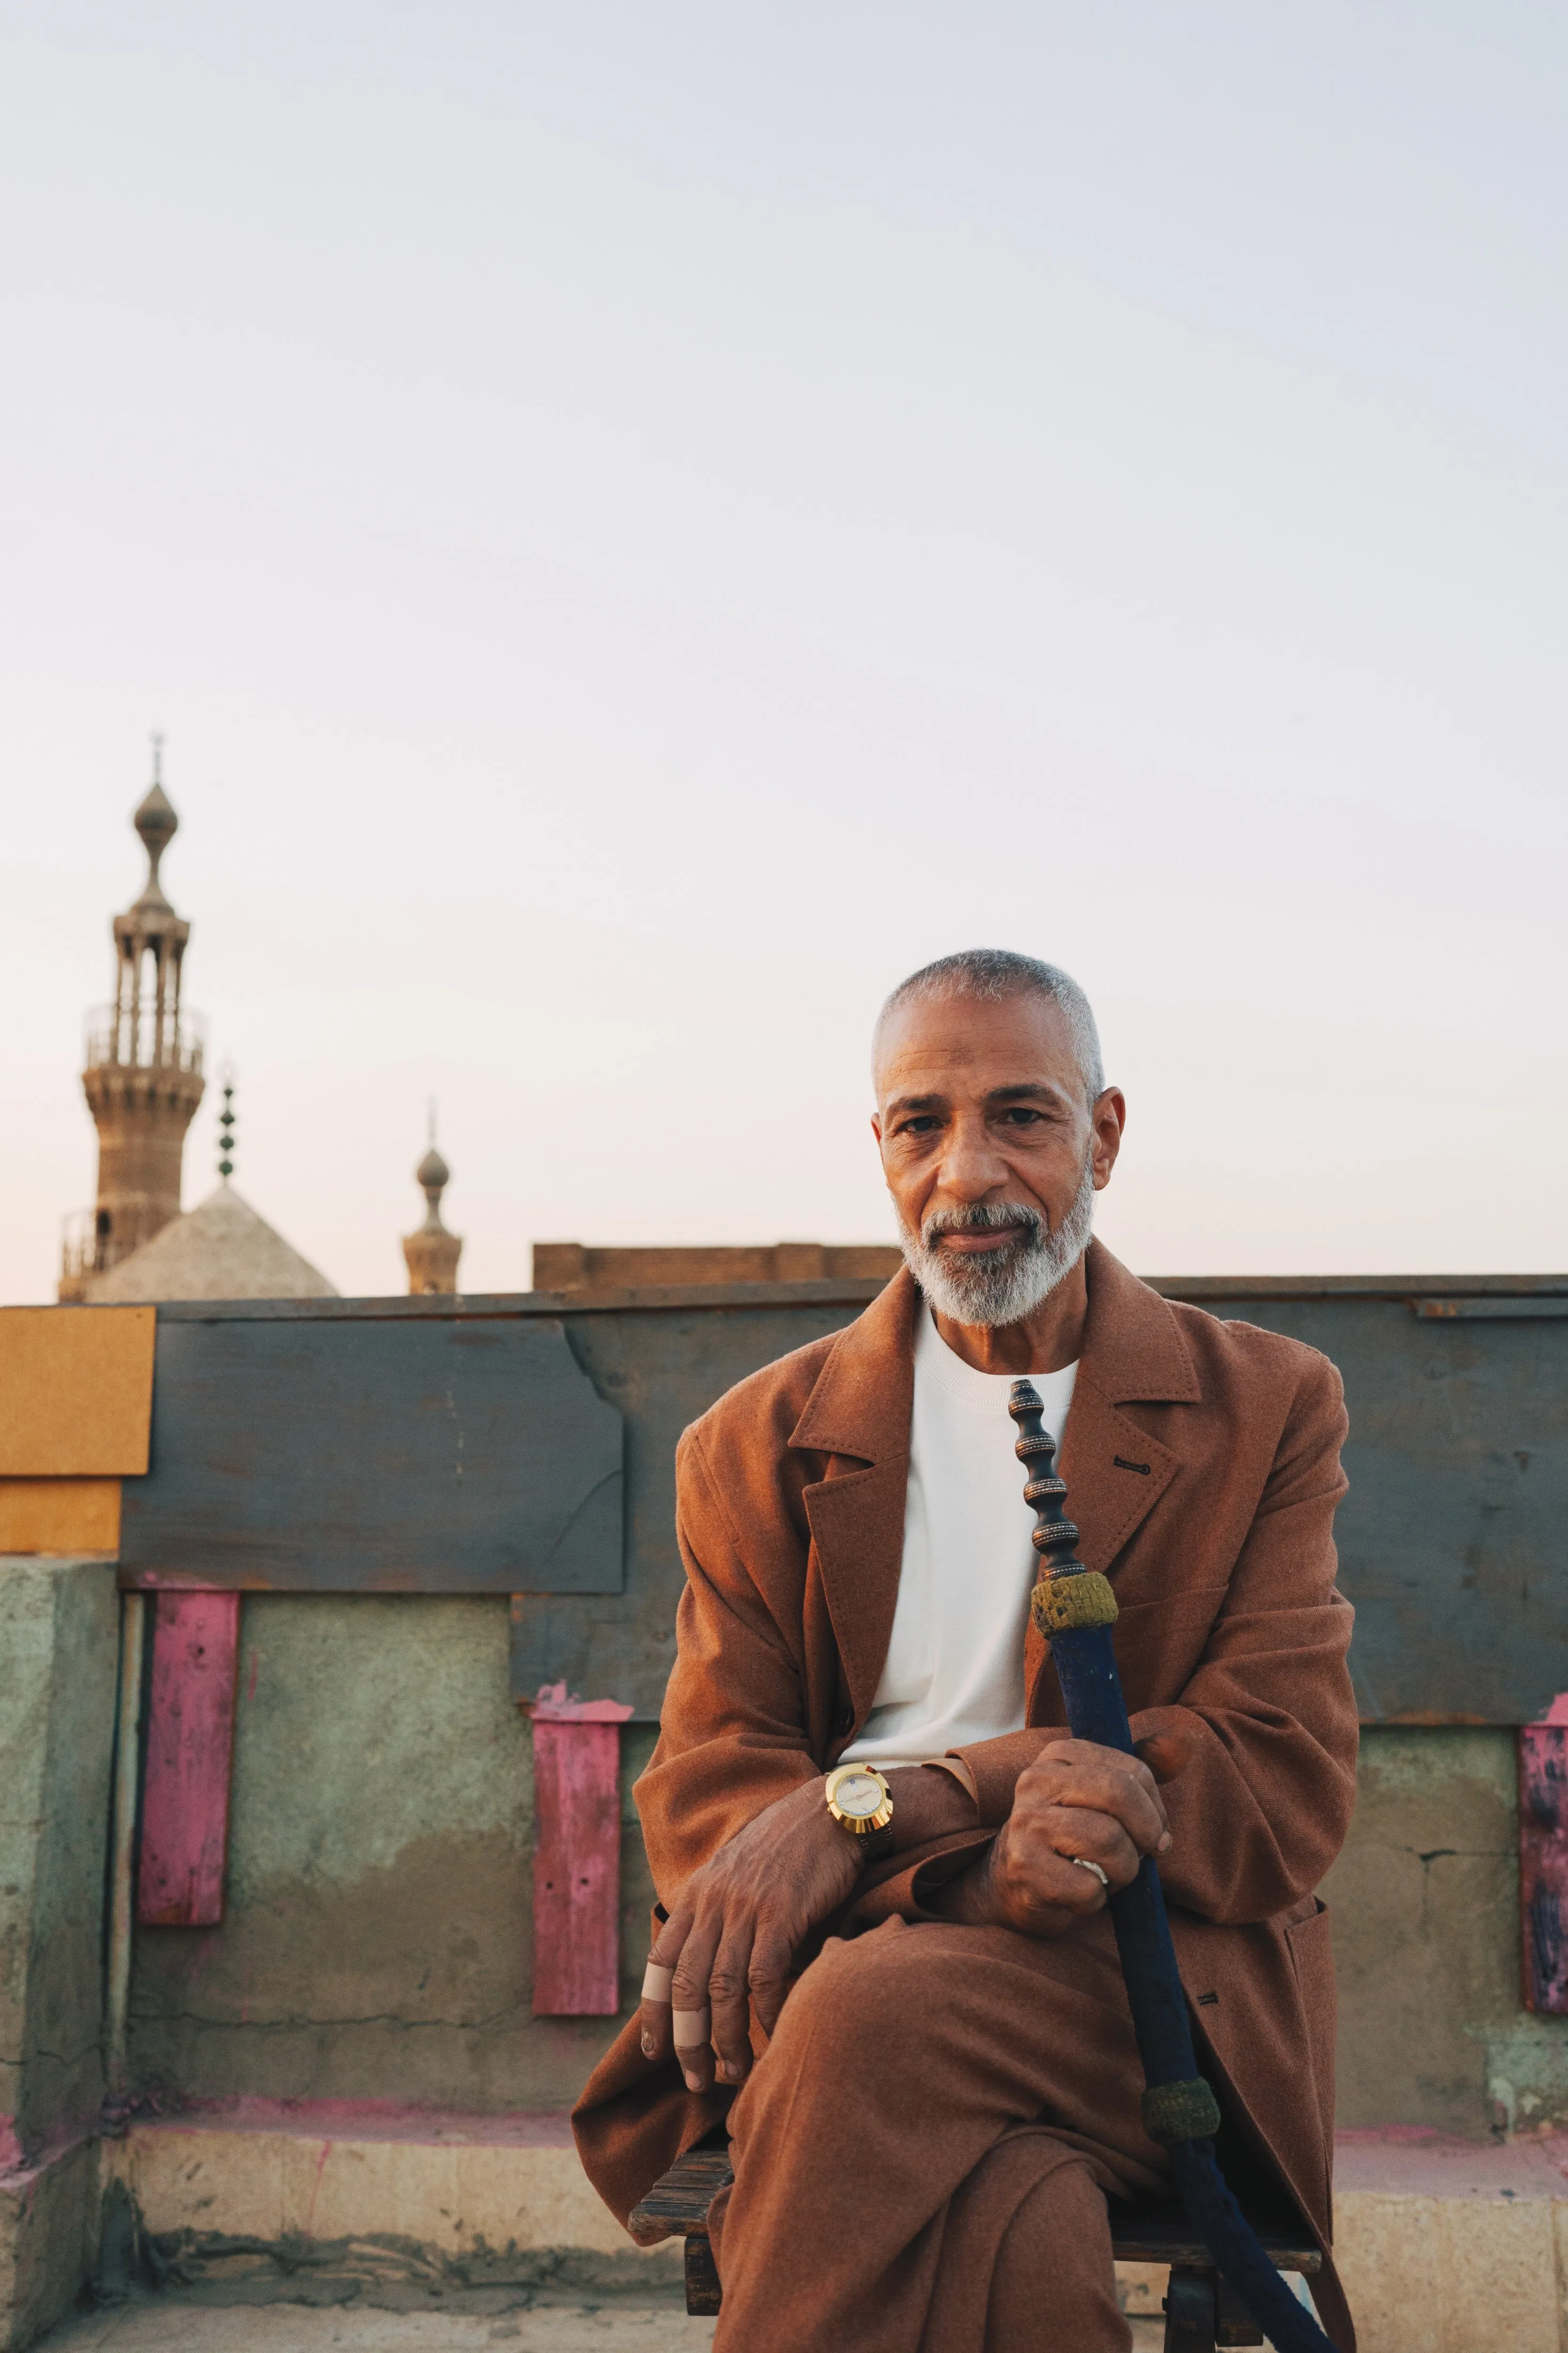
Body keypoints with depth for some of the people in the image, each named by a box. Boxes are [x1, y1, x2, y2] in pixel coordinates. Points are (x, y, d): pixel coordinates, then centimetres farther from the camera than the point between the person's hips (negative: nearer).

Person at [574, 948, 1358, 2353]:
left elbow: (1285, 1791, -2)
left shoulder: (1267, 1410, 9)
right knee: (1011, 2228, -35)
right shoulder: (758, 1446, 14)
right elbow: (699, 1799, 5)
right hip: (829, 1985, 1)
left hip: (1157, 1988, -1)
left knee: (871, 2009, -34)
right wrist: (974, 1868, -18)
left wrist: (876, 1805, -15)